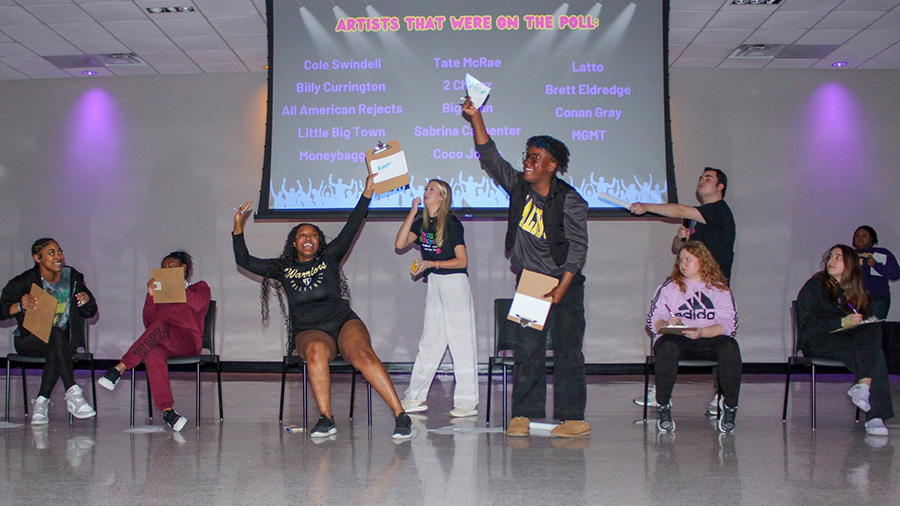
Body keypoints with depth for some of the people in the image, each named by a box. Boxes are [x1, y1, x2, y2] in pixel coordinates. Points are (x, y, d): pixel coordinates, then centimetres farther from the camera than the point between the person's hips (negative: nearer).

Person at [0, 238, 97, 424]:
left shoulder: (72, 277, 3)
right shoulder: (23, 282, -7)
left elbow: (90, 313, 9)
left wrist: (87, 301, -14)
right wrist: (21, 306, -31)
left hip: (62, 340, 3)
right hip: (28, 339, -3)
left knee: (55, 353, -34)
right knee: (56, 334, -36)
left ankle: (41, 402, -25)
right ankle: (73, 394, -40)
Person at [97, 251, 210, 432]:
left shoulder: (200, 287, 19)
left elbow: (198, 304, -7)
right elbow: (148, 322, 12)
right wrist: (150, 296, 0)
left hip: (189, 342, -2)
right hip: (163, 343, 2)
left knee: (161, 326, -34)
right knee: (153, 355, -36)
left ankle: (120, 368, -36)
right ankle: (167, 411, -48)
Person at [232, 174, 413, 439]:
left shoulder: (329, 258, 13)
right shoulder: (282, 268, 17)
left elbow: (351, 229, 9)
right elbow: (244, 261, 17)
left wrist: (367, 193, 5)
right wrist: (238, 228, 8)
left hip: (344, 323, 0)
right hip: (308, 332, 1)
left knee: (362, 354, -32)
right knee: (316, 349, -37)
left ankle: (400, 415, -38)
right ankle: (326, 420, -37)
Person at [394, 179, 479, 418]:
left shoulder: (451, 223, -10)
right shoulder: (422, 223, 9)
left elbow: (462, 261, -12)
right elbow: (400, 243, -4)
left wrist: (431, 264, -19)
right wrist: (413, 211, -5)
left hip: (455, 282, -7)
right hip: (434, 284, 7)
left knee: (460, 340, -4)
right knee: (430, 341, 11)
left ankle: (468, 401, 0)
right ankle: (416, 397, 17)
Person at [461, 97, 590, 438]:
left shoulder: (570, 201, -11)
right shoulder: (518, 186, 3)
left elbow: (578, 247, -11)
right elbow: (489, 157, 1)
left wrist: (561, 288, -18)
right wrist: (475, 117, -9)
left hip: (564, 283, -4)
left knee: (567, 348, -4)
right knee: (527, 348, 1)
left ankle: (573, 417, -1)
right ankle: (524, 414, 4)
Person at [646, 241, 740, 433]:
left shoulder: (720, 289, 12)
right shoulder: (668, 287, 14)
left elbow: (729, 324, -2)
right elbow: (653, 319, 5)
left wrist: (701, 332, -20)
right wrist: (666, 324, -20)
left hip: (709, 339, 1)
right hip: (677, 338, 0)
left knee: (730, 346, -32)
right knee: (667, 346, -36)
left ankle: (729, 408, -16)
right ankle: (663, 407, -23)